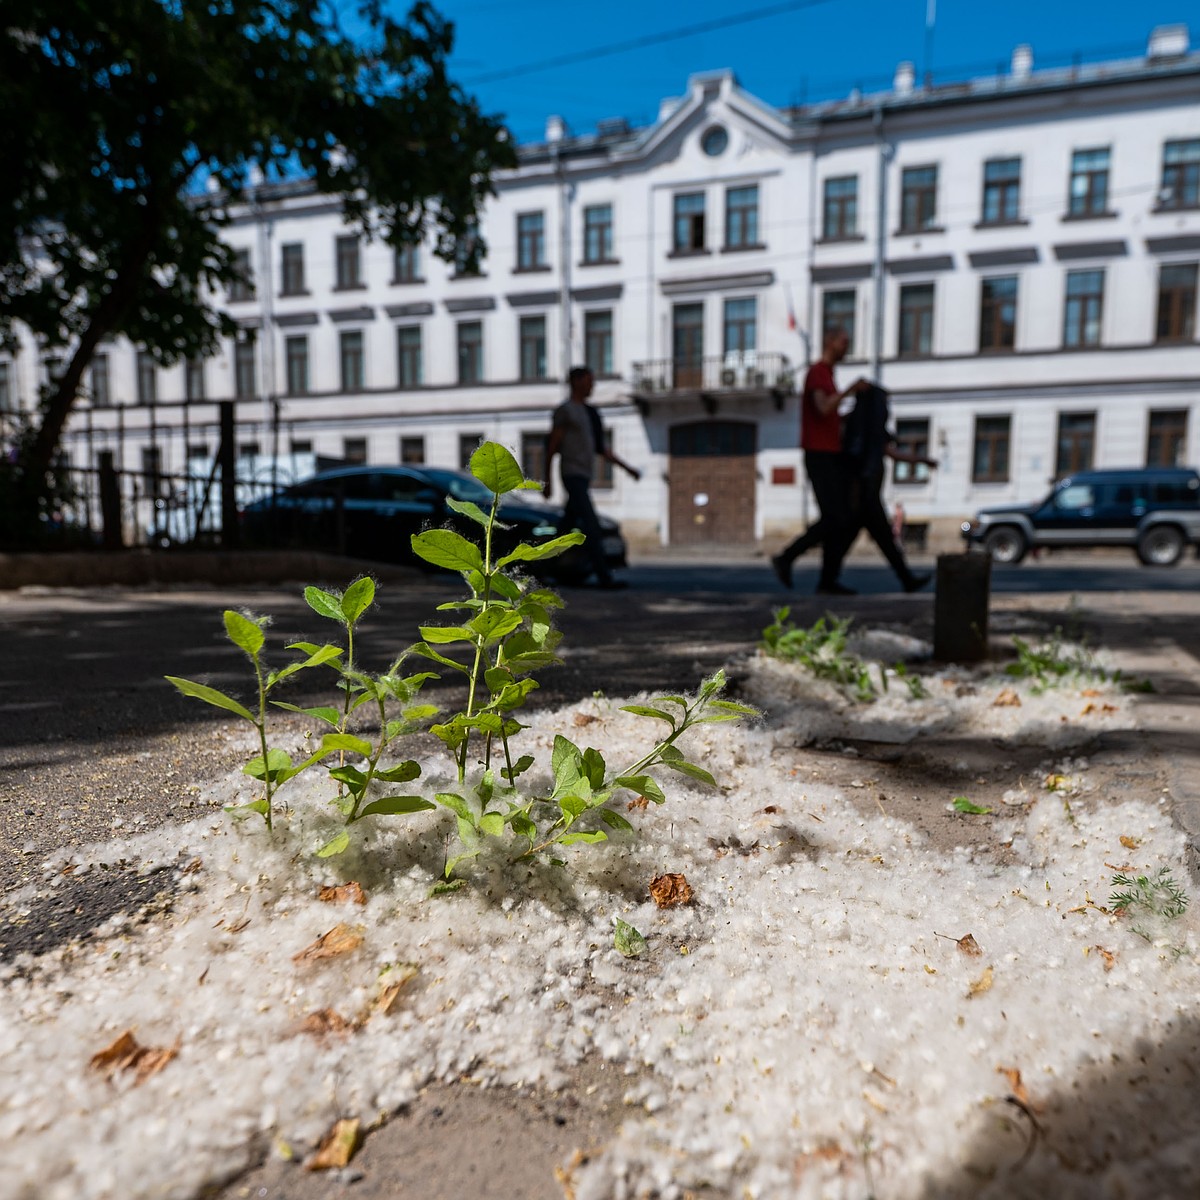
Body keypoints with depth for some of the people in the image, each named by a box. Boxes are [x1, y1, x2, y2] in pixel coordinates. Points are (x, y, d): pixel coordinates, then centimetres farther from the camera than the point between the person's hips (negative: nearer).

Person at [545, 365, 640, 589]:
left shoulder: (589, 413, 20)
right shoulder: (564, 410, -3)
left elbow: (601, 448, 22)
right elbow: (552, 446, -6)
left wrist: (627, 468, 16)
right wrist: (548, 480, -10)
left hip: (584, 475, 8)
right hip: (572, 474, -8)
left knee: (569, 525, 10)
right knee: (591, 527, -15)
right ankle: (604, 576, -19)